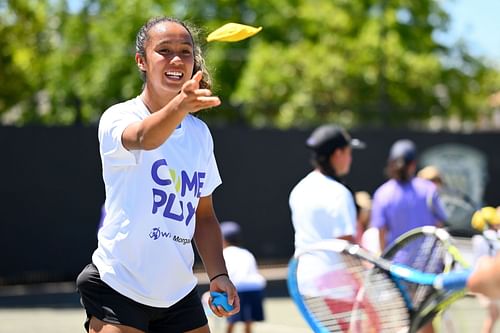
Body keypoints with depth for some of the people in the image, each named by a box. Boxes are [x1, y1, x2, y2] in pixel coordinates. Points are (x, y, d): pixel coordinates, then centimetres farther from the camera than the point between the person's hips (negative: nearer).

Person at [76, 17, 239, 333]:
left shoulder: (200, 133, 9)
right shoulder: (118, 118, -10)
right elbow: (142, 138, -34)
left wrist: (218, 275, 1)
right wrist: (179, 105, -54)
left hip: (180, 295, 6)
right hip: (118, 290, -5)